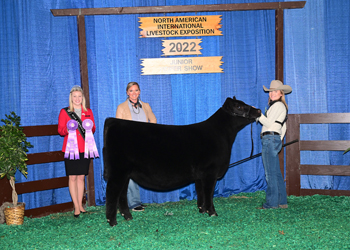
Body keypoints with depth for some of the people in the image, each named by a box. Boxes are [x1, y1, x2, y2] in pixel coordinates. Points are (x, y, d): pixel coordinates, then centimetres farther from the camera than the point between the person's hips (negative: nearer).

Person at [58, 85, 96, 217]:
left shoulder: (88, 112, 14)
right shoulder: (64, 112, 6)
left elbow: (93, 129, 15)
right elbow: (60, 130, 2)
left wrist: (90, 128, -8)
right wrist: (68, 129, -18)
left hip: (85, 148, 3)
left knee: (81, 177, 5)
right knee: (72, 177, -5)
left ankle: (80, 204, 13)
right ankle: (76, 206, 0)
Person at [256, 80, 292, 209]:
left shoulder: (278, 105, -7)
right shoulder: (282, 106, 23)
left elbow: (268, 123, -15)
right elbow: (283, 127, 26)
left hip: (270, 139, -10)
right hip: (274, 140, 10)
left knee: (270, 173, -8)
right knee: (276, 173, 11)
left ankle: (271, 203, -6)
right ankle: (282, 201, 15)